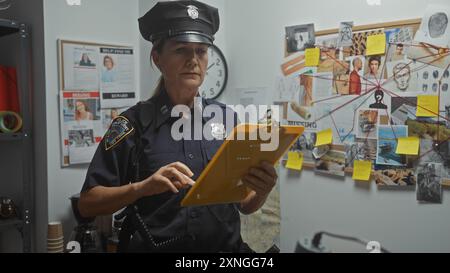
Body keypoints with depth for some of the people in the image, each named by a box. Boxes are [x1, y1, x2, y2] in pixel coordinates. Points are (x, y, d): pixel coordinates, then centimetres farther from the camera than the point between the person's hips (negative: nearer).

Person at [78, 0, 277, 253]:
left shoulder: (227, 118, 2)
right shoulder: (134, 123, -4)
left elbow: (245, 205, 7)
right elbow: (87, 204, -4)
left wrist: (263, 191, -13)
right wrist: (141, 187, -20)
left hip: (225, 246, 2)